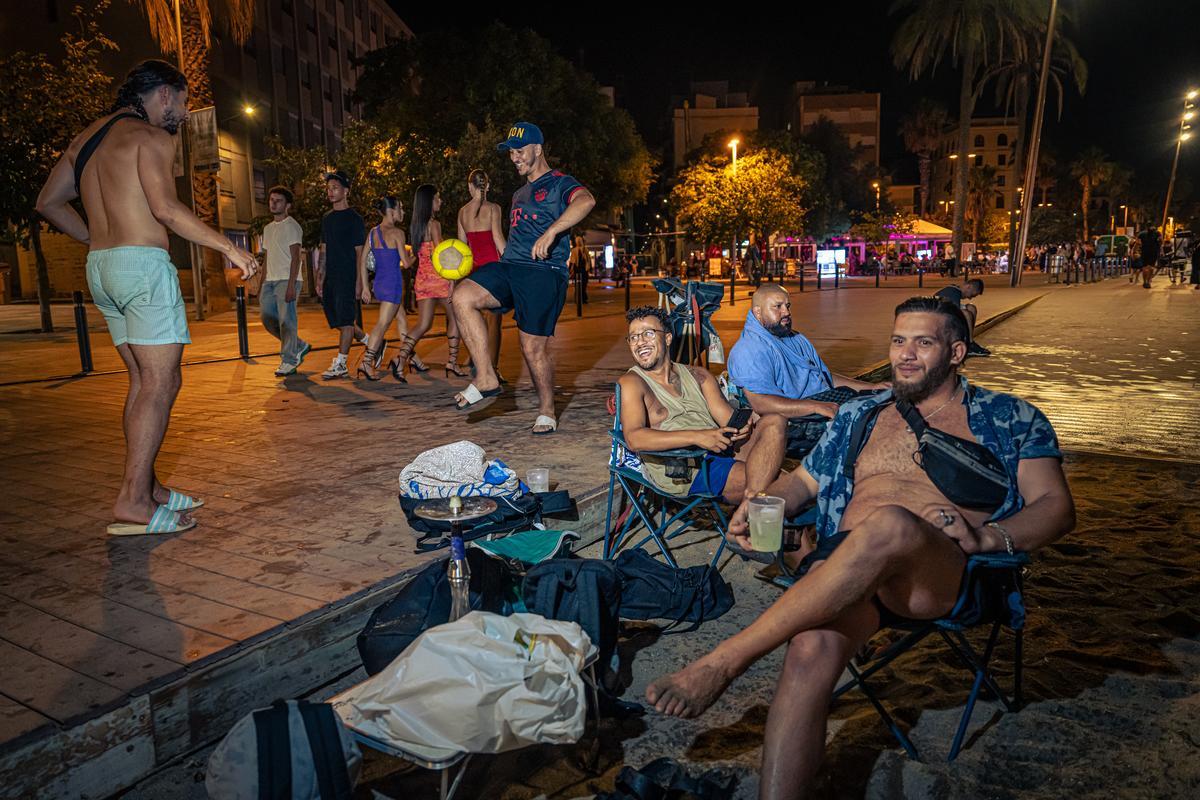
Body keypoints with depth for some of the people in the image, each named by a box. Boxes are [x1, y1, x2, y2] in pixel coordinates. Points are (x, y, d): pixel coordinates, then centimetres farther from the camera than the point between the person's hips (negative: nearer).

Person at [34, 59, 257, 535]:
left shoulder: (87, 137, 20)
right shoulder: (151, 136, -5)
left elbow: (48, 203, 21)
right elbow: (165, 208, -19)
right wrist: (229, 247, -14)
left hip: (100, 267, 9)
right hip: (143, 264, -9)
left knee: (143, 382, 11)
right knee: (161, 384, -9)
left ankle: (147, 488, 14)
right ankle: (133, 504, -12)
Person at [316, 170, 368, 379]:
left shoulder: (354, 218, -4)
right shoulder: (327, 218, 16)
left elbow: (360, 253, -7)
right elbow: (324, 251, 19)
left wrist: (359, 282, -12)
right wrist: (320, 279, 14)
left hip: (347, 278, -8)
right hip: (330, 279, 8)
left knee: (345, 321, -6)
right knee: (339, 321, 10)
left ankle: (340, 365, -3)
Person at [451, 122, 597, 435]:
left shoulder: (558, 183, 0)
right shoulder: (519, 193, 28)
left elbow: (586, 200, -23)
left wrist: (551, 232, -34)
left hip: (544, 273, -7)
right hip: (510, 267, 7)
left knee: (533, 347, -7)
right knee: (463, 297, -19)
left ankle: (547, 411, 16)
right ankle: (486, 379, -16)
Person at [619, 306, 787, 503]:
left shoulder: (697, 375, 21)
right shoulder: (631, 382, 3)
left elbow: (728, 418, 12)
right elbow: (633, 438, -14)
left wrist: (741, 427, -15)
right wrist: (696, 436, -24)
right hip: (682, 474, -6)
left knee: (774, 421, -20)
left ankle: (752, 501, -31)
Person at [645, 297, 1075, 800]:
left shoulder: (1011, 419, 17)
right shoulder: (859, 416, 26)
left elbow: (1057, 508, 9)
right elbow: (802, 480, 27)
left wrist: (985, 535, -12)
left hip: (949, 575, -2)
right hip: (843, 563, 3)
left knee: (889, 524, -40)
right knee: (812, 649, -34)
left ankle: (725, 661, -32)